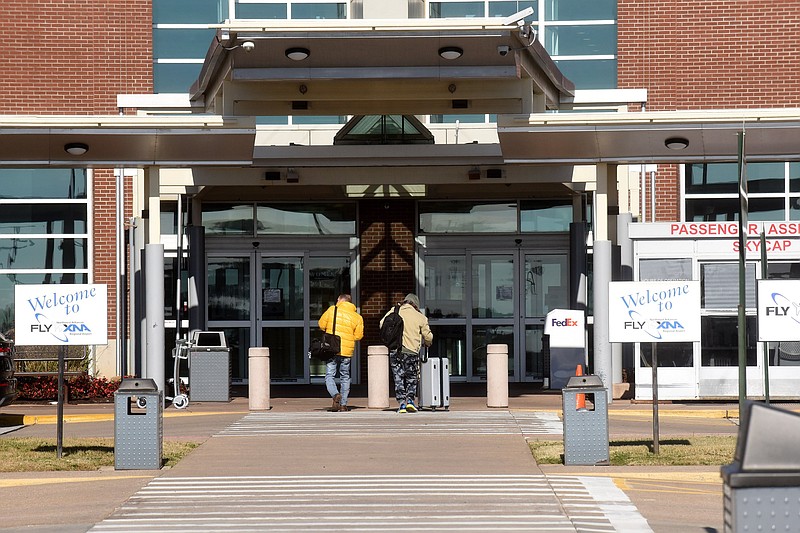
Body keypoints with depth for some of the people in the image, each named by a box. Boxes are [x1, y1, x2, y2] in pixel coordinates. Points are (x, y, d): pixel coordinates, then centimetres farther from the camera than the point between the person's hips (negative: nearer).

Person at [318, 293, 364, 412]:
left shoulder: (332, 310, -2)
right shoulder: (357, 317, 3)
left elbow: (322, 325, 3)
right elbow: (358, 336, 2)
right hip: (347, 351, 2)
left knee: (329, 376, 2)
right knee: (345, 377, 14)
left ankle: (335, 395, -25)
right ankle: (343, 404, 12)